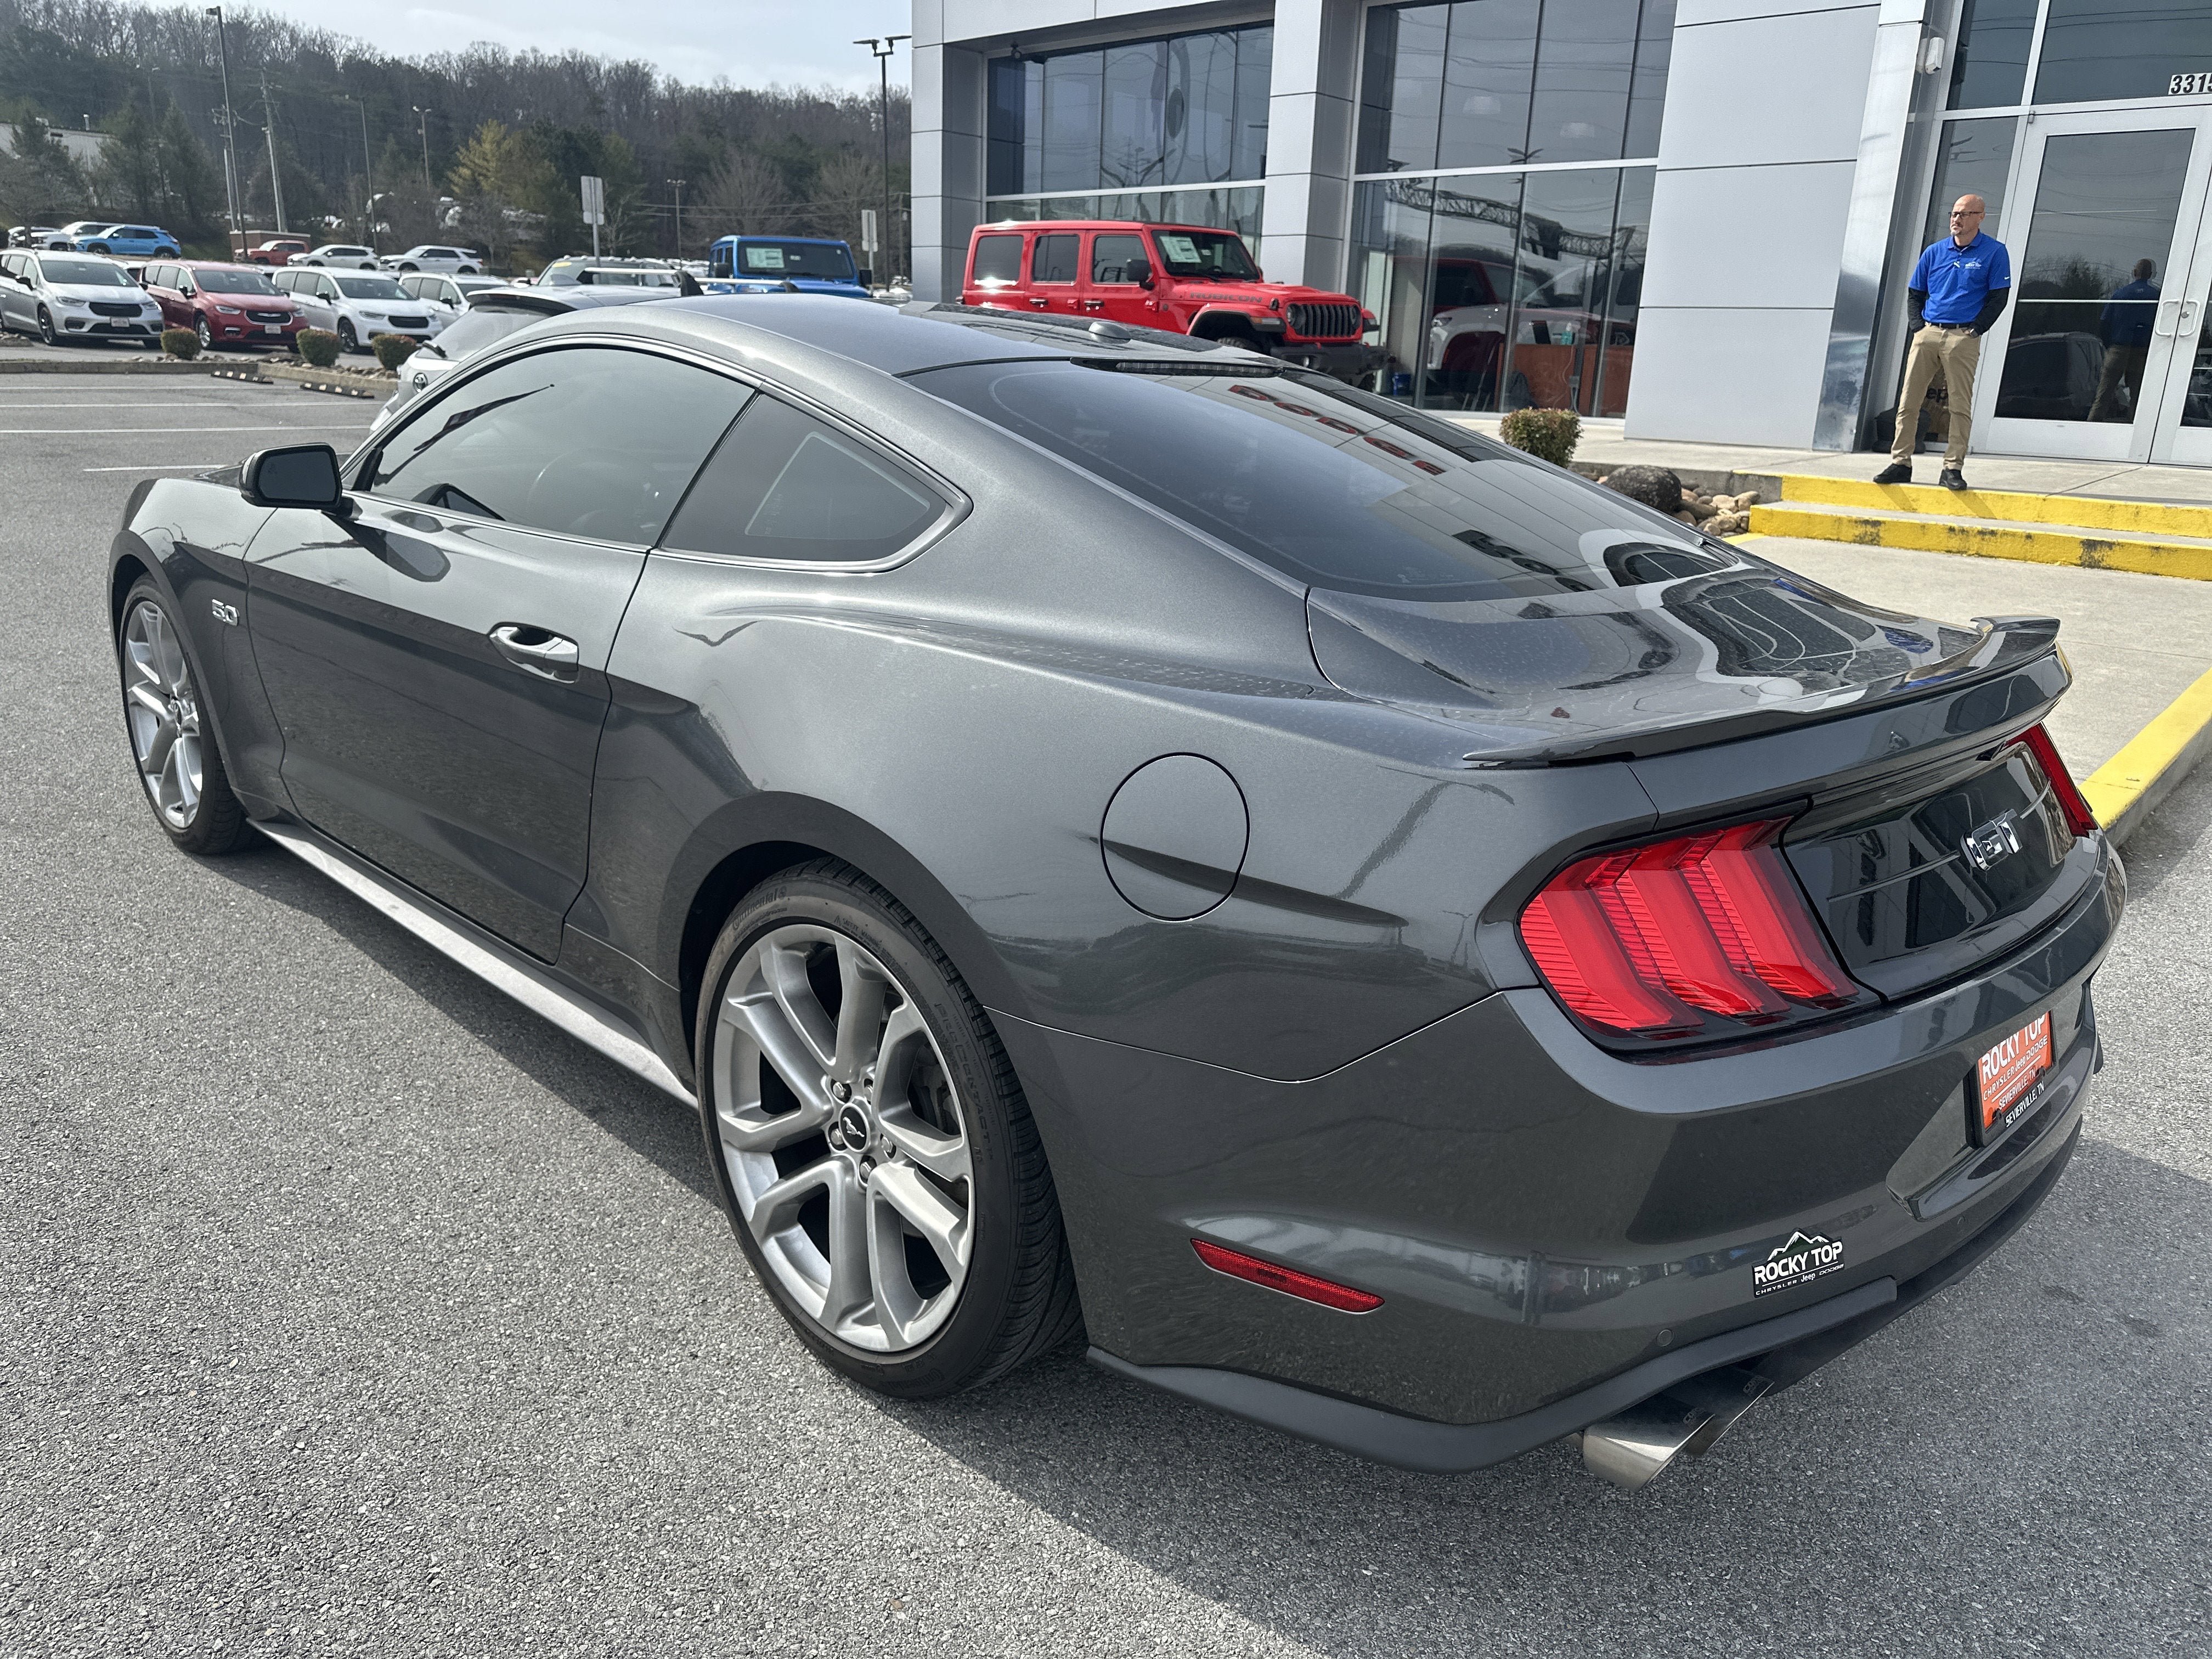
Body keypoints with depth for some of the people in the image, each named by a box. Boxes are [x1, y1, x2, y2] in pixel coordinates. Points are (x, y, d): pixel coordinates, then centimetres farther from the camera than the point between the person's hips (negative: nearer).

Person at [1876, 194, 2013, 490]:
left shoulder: (1994, 252, 3)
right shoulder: (1934, 252, 13)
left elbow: (1999, 297, 1)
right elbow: (1915, 294, 17)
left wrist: (1975, 330, -7)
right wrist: (1918, 327, 4)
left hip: (1964, 338, -3)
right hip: (1927, 334, 3)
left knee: (1961, 406, -3)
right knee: (1908, 401, 0)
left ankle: (1953, 469, -1)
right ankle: (1900, 463, 5)